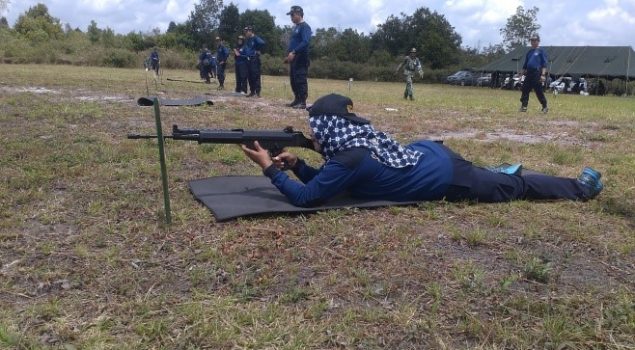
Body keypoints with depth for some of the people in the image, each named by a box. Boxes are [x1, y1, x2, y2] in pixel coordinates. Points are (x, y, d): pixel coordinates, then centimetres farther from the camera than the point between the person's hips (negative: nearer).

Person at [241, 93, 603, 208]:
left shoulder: (349, 158, -28)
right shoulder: (358, 133, -2)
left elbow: (306, 197, -27)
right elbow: (324, 178, 8)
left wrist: (271, 169, -24)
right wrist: (296, 164, -7)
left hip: (447, 179, -6)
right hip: (433, 154, 6)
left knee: (516, 188, 13)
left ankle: (583, 186, 30)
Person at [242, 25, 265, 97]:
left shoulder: (255, 38, -9)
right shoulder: (246, 40, 17)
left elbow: (262, 43, -27)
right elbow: (245, 47, 32)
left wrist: (258, 50, -16)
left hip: (255, 59, -9)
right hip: (248, 59, 9)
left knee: (256, 76, -10)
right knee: (249, 76, 8)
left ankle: (258, 92, -10)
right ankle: (252, 91, 15)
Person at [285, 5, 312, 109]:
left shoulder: (305, 26, -9)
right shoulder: (295, 27, 20)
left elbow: (306, 42, -22)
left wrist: (294, 52, -25)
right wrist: (288, 54, 17)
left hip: (301, 58, -10)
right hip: (293, 58, 10)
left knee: (301, 80, -11)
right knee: (293, 80, 11)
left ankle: (303, 102, -9)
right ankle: (297, 100, 19)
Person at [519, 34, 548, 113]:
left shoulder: (541, 51, 0)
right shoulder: (529, 52, 18)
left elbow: (544, 64, -6)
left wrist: (543, 75, -15)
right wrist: (523, 73, 18)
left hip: (537, 73, -6)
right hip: (528, 73, 6)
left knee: (539, 91, -3)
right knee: (525, 90, 2)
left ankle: (545, 107, 8)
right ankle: (523, 106, 7)